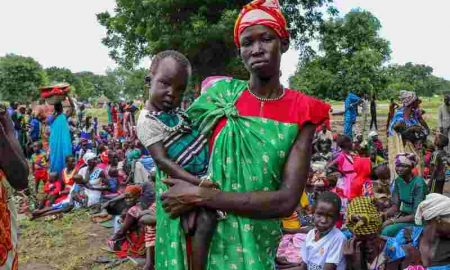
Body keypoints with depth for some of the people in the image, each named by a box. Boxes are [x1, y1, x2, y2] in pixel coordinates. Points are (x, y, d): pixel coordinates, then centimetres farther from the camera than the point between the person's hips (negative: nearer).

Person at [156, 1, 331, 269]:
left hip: (255, 244, -1)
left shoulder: (302, 112, -10)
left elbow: (287, 201, -18)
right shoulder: (221, 95, -6)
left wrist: (200, 195, -22)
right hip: (204, 231, 1)